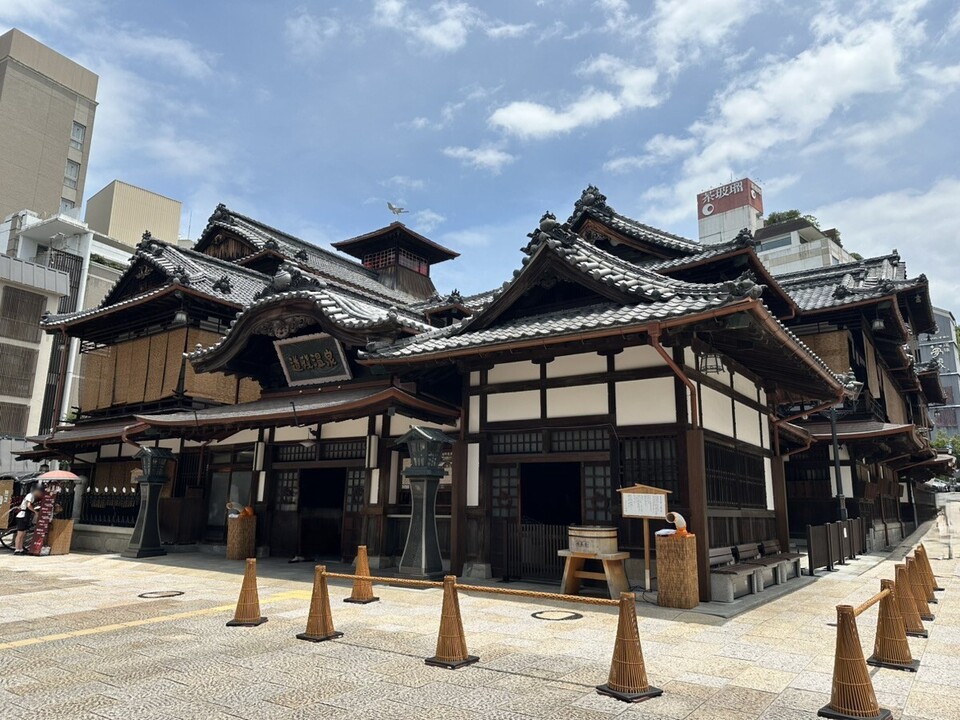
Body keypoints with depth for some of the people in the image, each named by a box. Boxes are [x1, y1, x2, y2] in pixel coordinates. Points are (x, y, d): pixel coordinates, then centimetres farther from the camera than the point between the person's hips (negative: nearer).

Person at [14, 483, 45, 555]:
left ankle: (21, 549, 17)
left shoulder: (34, 497, 17)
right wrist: (35, 511, -16)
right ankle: (16, 550, -4)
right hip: (22, 516, -10)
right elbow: (29, 505, -26)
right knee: (20, 534, -6)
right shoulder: (31, 495, -13)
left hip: (25, 518, 10)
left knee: (23, 534, 12)